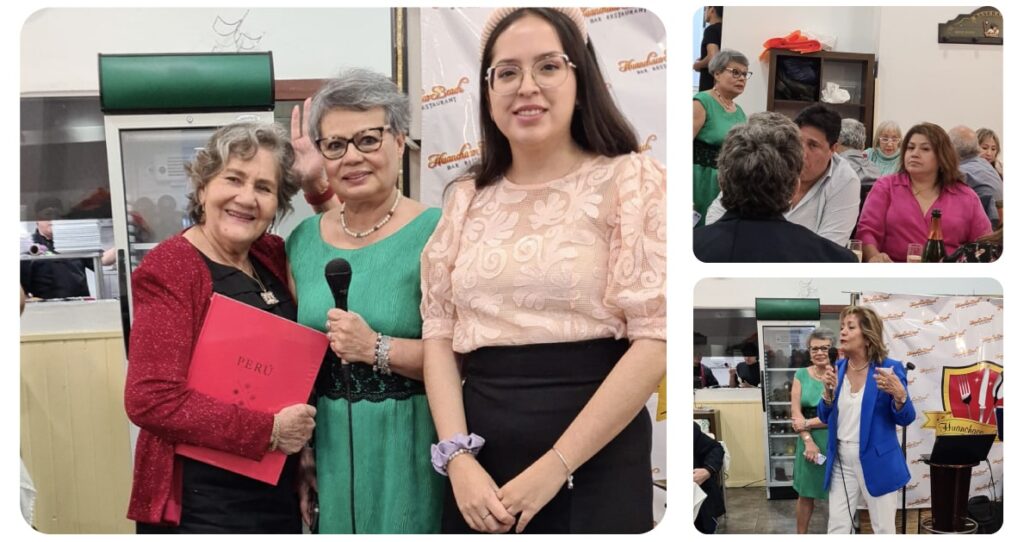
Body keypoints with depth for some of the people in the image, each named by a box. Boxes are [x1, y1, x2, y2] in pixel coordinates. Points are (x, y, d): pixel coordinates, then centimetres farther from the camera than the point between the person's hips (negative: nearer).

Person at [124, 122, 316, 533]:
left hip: (279, 492, 7)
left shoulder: (274, 257, 6)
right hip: (199, 505, -7)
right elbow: (151, 400, -21)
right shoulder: (171, 269, -13)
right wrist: (269, 431, -18)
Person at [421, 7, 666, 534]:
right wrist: (457, 457, -7)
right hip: (482, 462, 4)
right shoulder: (466, 200, 10)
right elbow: (439, 335, 7)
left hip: (593, 462, -3)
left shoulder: (630, 181, -4)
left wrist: (555, 466, -13)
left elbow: (657, 339, -10)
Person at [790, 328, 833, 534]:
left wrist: (808, 423, -12)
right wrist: (808, 440, -12)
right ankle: (800, 535, 23)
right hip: (809, 441, 3)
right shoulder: (801, 375, 5)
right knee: (805, 493, 11)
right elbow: (796, 412, -1)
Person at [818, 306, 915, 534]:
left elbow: (906, 419, -7)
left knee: (884, 530, 8)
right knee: (837, 528, 8)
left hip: (877, 462, -4)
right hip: (841, 461, 4)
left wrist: (899, 393, -28)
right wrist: (829, 390, -12)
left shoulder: (890, 368, -9)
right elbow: (825, 417, 8)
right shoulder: (838, 368, 4)